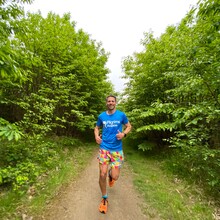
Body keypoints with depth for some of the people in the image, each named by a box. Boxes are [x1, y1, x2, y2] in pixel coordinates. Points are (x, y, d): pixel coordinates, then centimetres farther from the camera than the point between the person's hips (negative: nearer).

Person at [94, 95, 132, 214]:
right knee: (102, 175, -2)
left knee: (114, 177, 1)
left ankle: (111, 174, 41)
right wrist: (96, 136, -5)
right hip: (104, 148, 1)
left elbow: (129, 126, 8)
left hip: (117, 149, -1)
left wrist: (124, 134, -13)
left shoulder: (121, 115, -3)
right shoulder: (101, 116, 2)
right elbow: (97, 128, 16)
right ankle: (104, 198, 27)